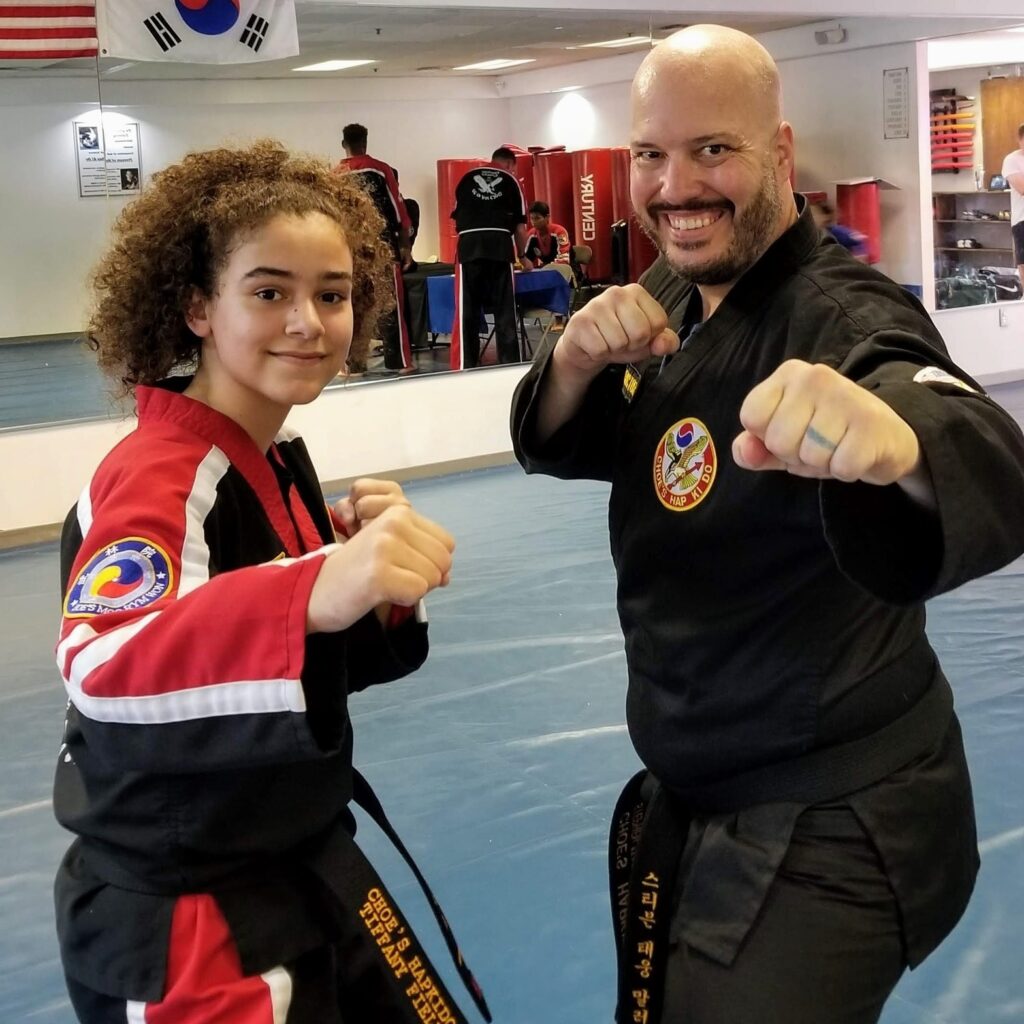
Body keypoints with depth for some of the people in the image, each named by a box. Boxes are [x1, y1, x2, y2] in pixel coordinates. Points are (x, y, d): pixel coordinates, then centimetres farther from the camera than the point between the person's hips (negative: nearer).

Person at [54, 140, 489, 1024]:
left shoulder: (276, 458, 2)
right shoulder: (156, 479, -23)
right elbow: (102, 665, -43)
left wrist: (369, 570, -11)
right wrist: (317, 589, -59)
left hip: (303, 870, 9)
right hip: (179, 929, -8)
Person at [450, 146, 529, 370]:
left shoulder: (466, 178, 18)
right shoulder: (511, 181, 13)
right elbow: (519, 226, 12)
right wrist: (523, 256, 25)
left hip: (468, 245, 1)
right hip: (500, 245, -1)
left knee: (467, 311, 3)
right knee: (505, 310, 6)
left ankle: (465, 367, 2)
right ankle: (510, 364, 10)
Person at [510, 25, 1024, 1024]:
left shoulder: (842, 315, -24)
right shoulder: (674, 297, 2)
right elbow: (557, 445, 6)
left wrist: (889, 439, -68)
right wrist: (578, 354, -17)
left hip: (829, 830, -8)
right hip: (693, 793, 8)